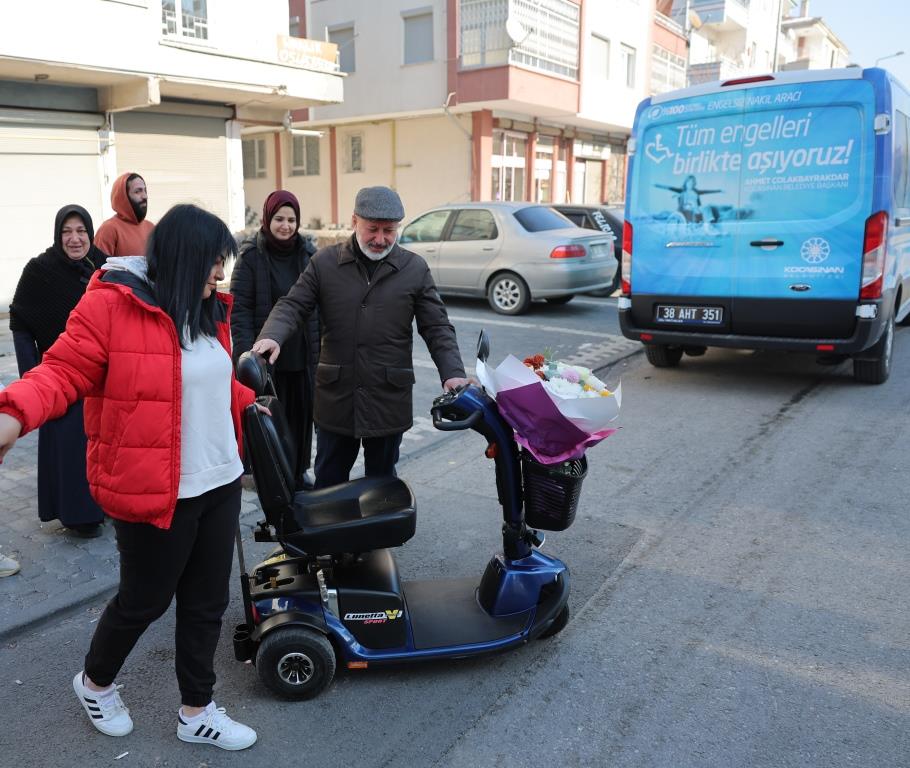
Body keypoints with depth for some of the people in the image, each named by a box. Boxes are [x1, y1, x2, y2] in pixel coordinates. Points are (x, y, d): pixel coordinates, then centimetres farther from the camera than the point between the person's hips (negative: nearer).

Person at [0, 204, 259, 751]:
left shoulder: (210, 311, 8)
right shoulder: (111, 304, -15)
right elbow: (64, 371, -18)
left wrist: (249, 403, 29)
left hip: (220, 482, 7)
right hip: (154, 491, -7)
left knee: (207, 601, 15)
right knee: (145, 599, 13)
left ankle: (197, 711, 34)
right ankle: (95, 683, 45)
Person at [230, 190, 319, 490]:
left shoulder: (308, 252, 7)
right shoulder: (251, 255, -5)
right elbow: (239, 308, -8)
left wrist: (323, 345, 6)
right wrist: (246, 352, -17)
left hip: (304, 353, 4)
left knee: (302, 414, 10)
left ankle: (298, 472, 26)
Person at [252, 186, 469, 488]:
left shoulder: (415, 269, 1)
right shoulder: (325, 262, 2)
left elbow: (438, 328, 0)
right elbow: (292, 305, -2)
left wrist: (453, 373, -15)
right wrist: (272, 336, -23)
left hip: (388, 401, 0)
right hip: (336, 398, 1)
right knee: (328, 484, 14)